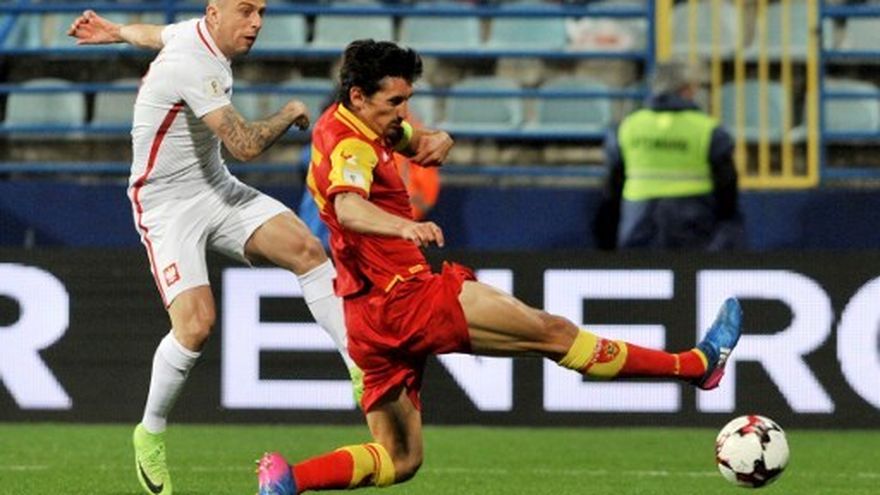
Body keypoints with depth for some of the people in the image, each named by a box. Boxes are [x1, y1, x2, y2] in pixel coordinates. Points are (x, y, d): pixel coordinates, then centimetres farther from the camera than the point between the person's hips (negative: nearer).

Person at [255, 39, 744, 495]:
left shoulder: (344, 126, 13)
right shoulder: (349, 146, -17)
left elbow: (410, 137, 35)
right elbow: (348, 208, -41)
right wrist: (404, 226, -58)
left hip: (373, 315, 10)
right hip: (407, 295, -10)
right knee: (553, 332, -1)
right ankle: (697, 364, 7)